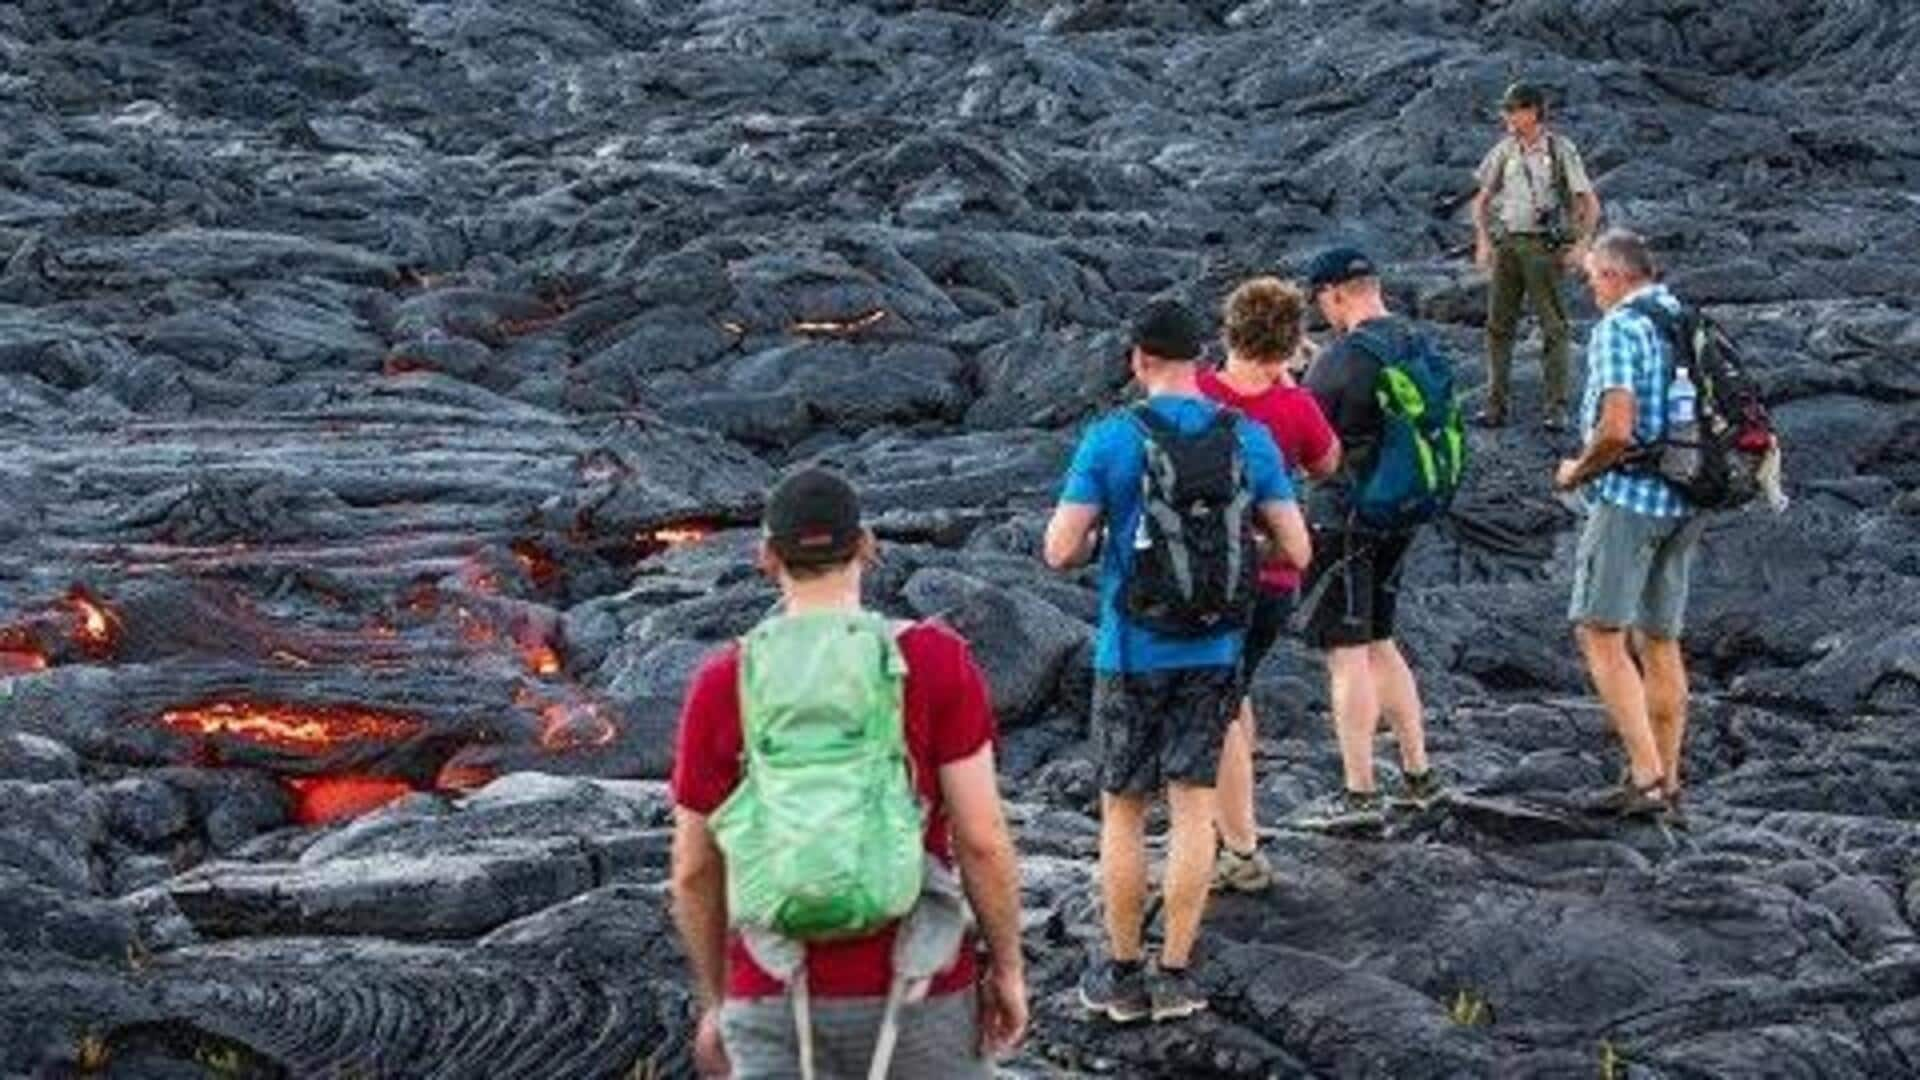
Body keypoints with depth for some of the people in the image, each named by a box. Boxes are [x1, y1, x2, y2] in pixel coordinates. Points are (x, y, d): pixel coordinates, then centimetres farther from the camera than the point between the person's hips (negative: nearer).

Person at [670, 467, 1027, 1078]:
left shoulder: (721, 687, -2)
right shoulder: (937, 661, -8)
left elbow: (694, 868, 4)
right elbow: (982, 838, -9)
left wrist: (717, 1002, 17)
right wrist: (1008, 967, 4)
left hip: (778, 1003, 1)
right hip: (912, 993, -1)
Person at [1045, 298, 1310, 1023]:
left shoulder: (1111, 440, -11)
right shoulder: (1249, 439, -2)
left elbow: (1060, 552, -12)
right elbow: (1296, 550, -2)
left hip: (1132, 655, -2)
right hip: (1215, 653, 2)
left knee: (1123, 810, 9)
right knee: (1192, 805, 8)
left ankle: (1123, 975, 15)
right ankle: (1176, 975, 10)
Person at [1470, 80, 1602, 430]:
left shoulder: (1560, 150, -5)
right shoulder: (1504, 150, 7)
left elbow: (1590, 205, -2)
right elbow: (1482, 200, 17)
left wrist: (1579, 246, -9)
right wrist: (1483, 241, 7)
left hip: (1544, 245, -4)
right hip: (1507, 243, 4)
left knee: (1553, 328, -2)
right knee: (1498, 324, 3)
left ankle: (1557, 407, 2)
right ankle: (1495, 403, 8)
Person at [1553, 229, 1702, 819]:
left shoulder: (1618, 329, -13)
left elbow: (1616, 430, -22)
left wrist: (1577, 472, -5)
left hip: (1629, 498, -8)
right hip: (1686, 503, 8)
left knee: (1600, 635, -4)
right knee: (1662, 641, 13)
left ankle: (1646, 774, -13)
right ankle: (1667, 779, 16)